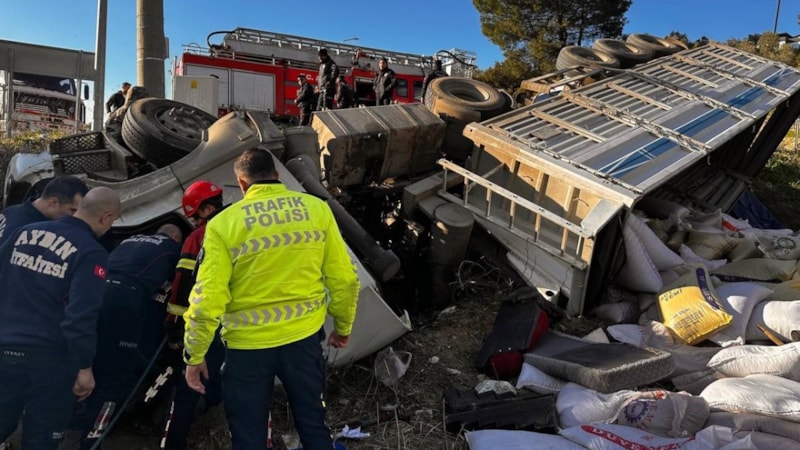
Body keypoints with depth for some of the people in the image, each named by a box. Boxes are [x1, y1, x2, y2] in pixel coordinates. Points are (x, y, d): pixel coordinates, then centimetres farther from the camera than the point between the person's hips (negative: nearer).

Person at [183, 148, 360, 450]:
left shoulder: (223, 223, -9)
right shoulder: (317, 209, -3)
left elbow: (207, 298, -12)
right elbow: (344, 279, 0)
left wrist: (194, 356, 1)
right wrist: (343, 326, 15)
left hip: (248, 344, -2)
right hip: (304, 337, 2)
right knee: (313, 424, 21)